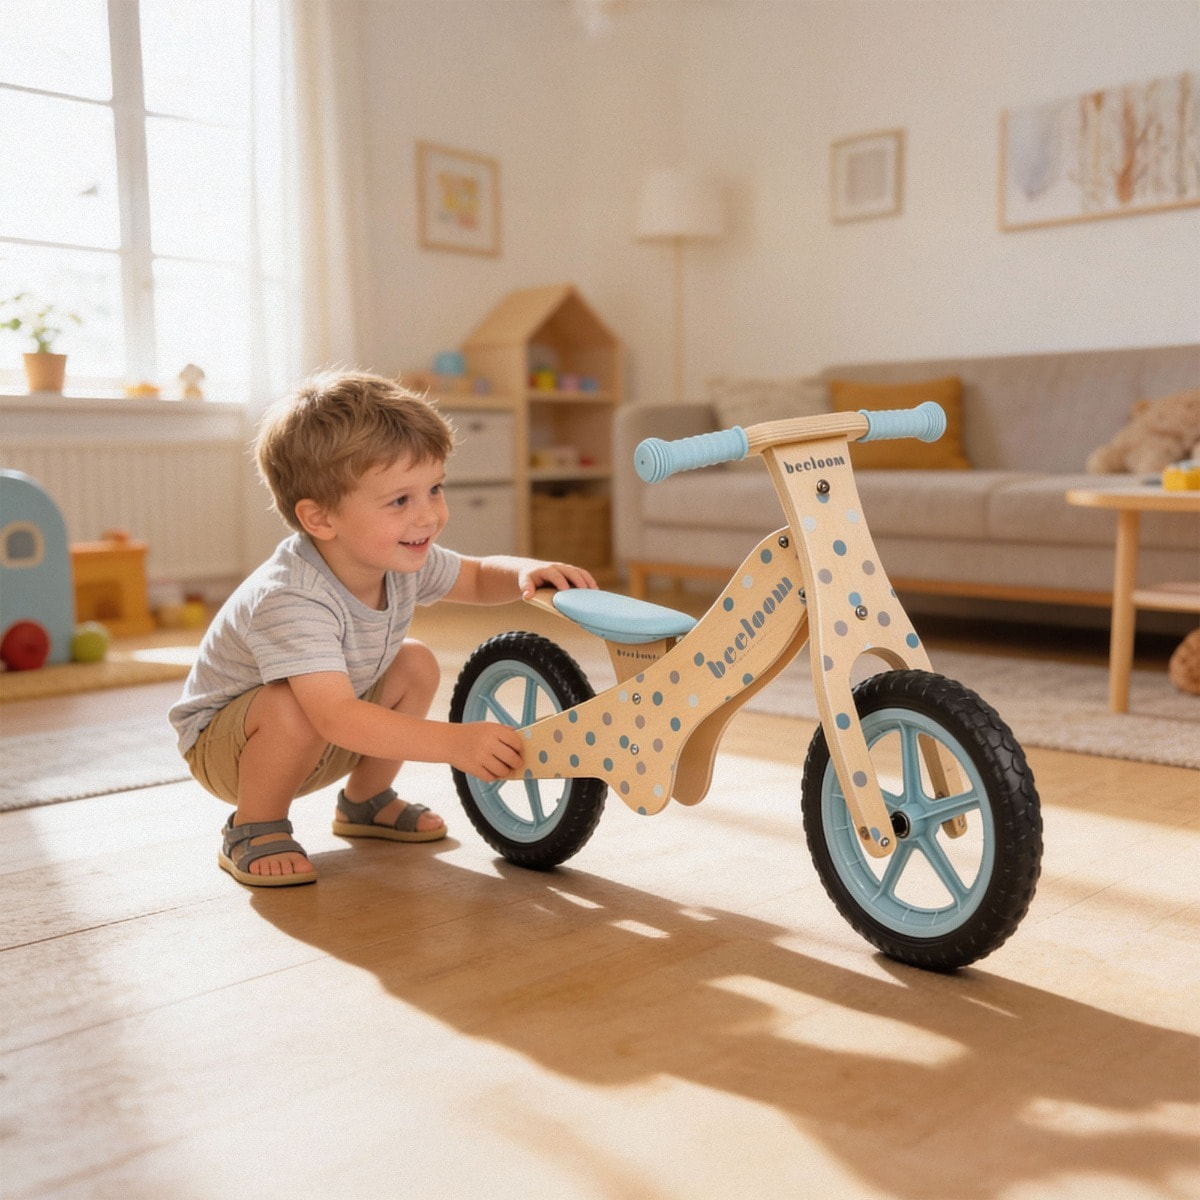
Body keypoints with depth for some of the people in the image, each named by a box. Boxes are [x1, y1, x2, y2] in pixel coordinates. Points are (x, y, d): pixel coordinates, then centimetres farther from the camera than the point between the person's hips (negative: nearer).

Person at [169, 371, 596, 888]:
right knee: (293, 705, -36)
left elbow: (478, 578, 4)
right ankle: (252, 831, -8)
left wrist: (524, 571, -20)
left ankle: (366, 802, 14)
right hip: (221, 743, -8)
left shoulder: (403, 559, -14)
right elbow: (336, 717, -48)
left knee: (415, 664, -5)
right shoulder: (290, 600, -40)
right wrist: (454, 742, -55)